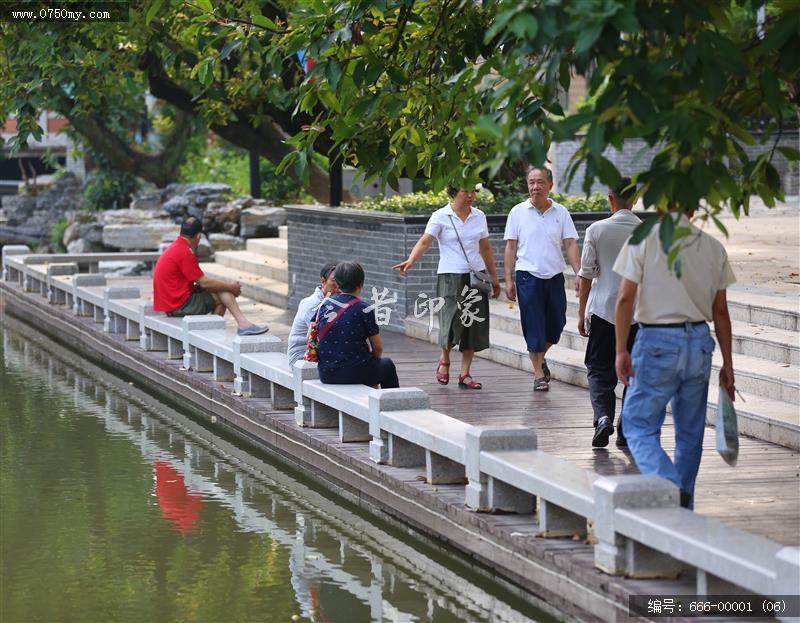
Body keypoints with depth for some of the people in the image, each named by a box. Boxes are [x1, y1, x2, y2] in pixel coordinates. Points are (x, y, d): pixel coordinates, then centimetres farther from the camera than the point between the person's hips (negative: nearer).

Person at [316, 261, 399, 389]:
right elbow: (378, 348, -5)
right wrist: (374, 358, 18)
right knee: (387, 365, 26)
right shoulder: (364, 309, -10)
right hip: (355, 373, -5)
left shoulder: (324, 305, 2)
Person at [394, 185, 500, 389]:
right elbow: (424, 242, -14)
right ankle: (444, 360, 14)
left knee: (474, 325, 2)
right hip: (450, 276, -4)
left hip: (476, 276, 5)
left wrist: (494, 277, 19)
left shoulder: (479, 216, 9)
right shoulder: (440, 217, -4)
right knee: (452, 322, -15)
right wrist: (410, 261, -32)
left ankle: (465, 374, 11)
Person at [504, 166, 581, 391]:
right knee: (534, 326, -1)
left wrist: (579, 274, -7)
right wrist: (509, 279, -2)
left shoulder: (560, 212, 5)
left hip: (555, 275, 2)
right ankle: (539, 374, 6)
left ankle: (540, 357, 34)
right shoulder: (518, 212, 1)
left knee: (556, 324, 8)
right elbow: (511, 247, 3)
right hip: (528, 276, -2)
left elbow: (570, 244, 3)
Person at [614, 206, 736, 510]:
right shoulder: (713, 247, 5)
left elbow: (625, 298, -10)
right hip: (699, 342, 4)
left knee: (639, 427, 2)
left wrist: (621, 350, -5)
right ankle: (683, 509, 20)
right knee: (690, 433, 14)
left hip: (657, 341, -4)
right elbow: (720, 311, 8)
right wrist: (727, 364, 13)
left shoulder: (643, 240, -5)